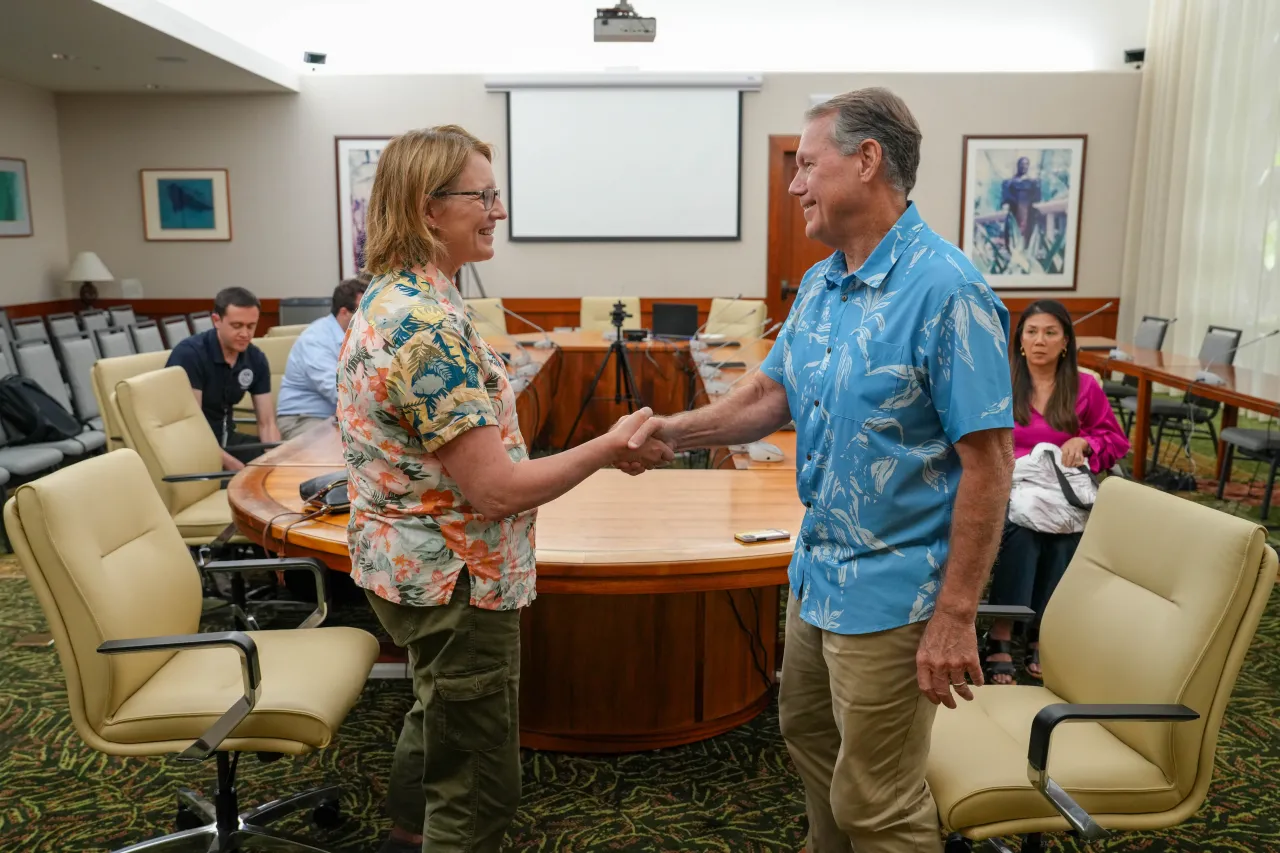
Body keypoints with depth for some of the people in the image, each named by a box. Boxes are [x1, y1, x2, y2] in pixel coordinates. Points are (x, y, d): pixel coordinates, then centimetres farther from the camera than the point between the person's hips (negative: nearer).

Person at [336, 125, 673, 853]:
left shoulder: (394, 297, 5)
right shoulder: (427, 322, -27)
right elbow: (496, 488, -27)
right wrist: (610, 447, -18)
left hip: (414, 566, 11)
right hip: (453, 581, -11)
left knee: (439, 718, 32)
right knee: (480, 787, 7)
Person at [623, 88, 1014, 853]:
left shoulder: (947, 291, -21)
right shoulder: (820, 283, 5)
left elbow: (988, 463, -21)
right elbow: (770, 396, 11)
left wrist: (956, 616, -20)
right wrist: (674, 431, -4)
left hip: (889, 595, -8)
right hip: (817, 573, 9)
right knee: (809, 735, 26)